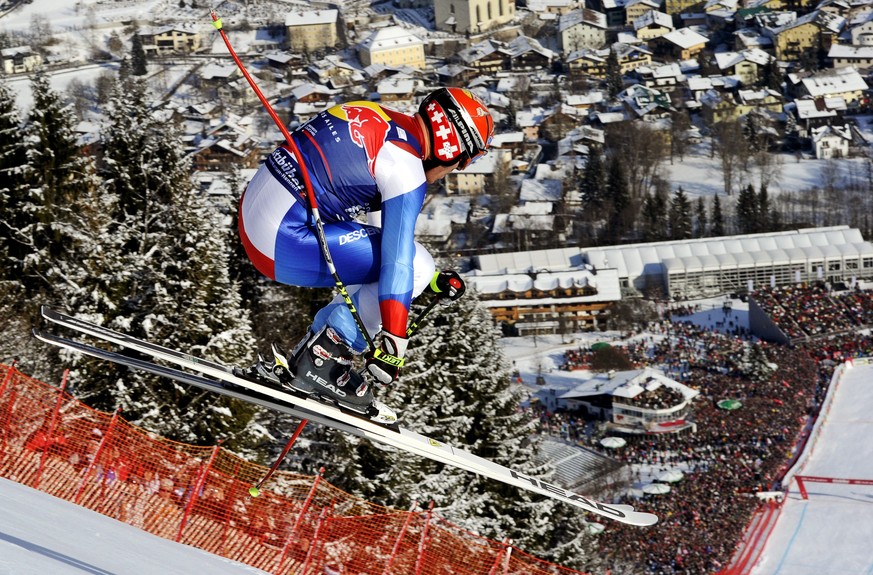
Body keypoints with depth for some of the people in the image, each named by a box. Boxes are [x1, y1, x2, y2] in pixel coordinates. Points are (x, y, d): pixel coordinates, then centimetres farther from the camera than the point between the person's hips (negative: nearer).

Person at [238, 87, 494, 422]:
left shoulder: (378, 120, 16)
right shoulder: (407, 168, -13)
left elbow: (385, 228, 27)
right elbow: (398, 258, -17)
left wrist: (430, 278, 28)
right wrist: (393, 342, -18)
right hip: (286, 241, -10)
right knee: (414, 267, -8)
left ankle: (301, 360, 17)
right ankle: (319, 364, -6)